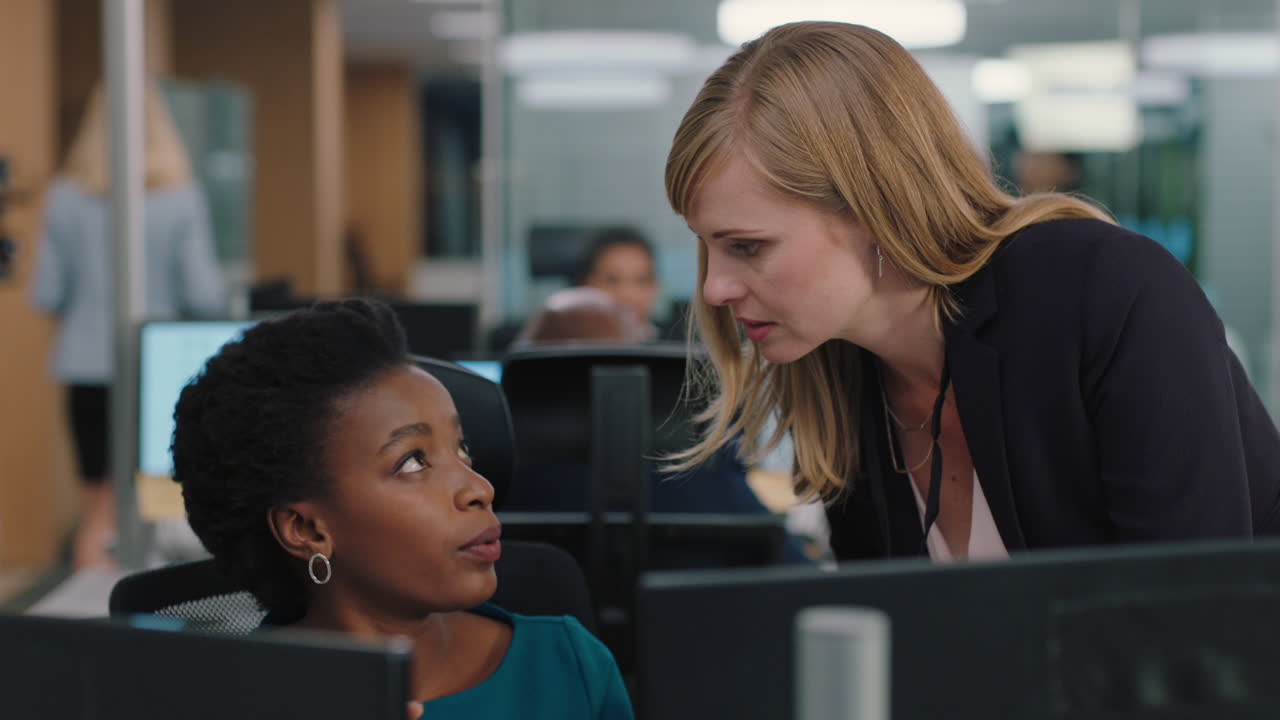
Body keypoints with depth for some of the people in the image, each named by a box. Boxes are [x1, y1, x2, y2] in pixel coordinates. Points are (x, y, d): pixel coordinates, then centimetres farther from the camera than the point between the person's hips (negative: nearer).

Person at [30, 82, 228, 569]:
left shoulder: (65, 198, -4)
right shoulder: (180, 199, -9)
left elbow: (46, 296, -2)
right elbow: (206, 298, -10)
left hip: (87, 365, 2)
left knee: (98, 511, 11)